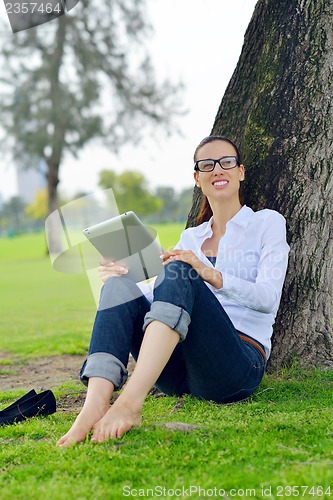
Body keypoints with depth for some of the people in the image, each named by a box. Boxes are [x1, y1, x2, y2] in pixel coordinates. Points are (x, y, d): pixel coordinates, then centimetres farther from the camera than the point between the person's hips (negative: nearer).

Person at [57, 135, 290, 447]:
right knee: (119, 287, -19)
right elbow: (162, 296, 16)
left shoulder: (267, 223, 11)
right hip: (180, 374, 5)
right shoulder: (191, 237, 25)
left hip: (239, 365, -5)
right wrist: (122, 276, -3)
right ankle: (95, 405, -41)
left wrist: (211, 275, -21)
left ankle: (130, 401, -46)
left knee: (178, 273, -29)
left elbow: (268, 297, -5)